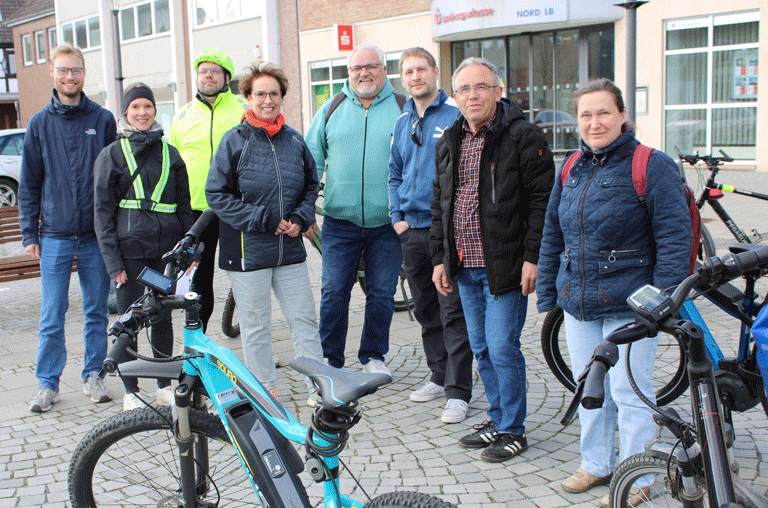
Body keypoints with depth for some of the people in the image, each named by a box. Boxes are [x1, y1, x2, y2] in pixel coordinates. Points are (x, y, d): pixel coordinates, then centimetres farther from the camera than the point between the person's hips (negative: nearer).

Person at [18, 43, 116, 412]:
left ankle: (93, 376, 22)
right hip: (55, 236, 0)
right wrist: (29, 233, 3)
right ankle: (48, 384, 15)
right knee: (52, 316, 3)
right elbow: (29, 184, 8)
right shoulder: (40, 123, 5)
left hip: (97, 235, 0)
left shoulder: (102, 119, 4)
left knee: (96, 312, 9)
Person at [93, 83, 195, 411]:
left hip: (166, 248, 3)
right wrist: (113, 261, -8)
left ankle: (164, 386, 21)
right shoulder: (111, 155, 3)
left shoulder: (169, 153, 11)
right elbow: (103, 212, -1)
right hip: (130, 249, -2)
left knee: (163, 317, 9)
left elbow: (184, 205, 15)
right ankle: (131, 391, 14)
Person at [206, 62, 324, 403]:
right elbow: (217, 194, -7)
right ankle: (263, 390, 20)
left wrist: (301, 218, -2)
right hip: (248, 250, -3)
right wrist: (263, 220, -12)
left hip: (290, 248, 3)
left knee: (304, 318, 7)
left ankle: (318, 384, 17)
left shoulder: (294, 141, 6)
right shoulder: (234, 141, -5)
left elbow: (311, 184, 17)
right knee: (255, 326, 6)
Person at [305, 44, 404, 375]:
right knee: (334, 292, 2)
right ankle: (329, 359, 16)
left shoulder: (403, 109, 3)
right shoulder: (330, 110, 8)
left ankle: (373, 356, 24)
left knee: (382, 293, 7)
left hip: (387, 222, -1)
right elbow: (312, 162, 10)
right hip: (340, 221, 1)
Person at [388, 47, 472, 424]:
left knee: (453, 312, -5)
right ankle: (440, 376, 28)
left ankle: (458, 392, 2)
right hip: (412, 229, 6)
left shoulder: (456, 116, -5)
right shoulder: (402, 123, 14)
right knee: (425, 309, 14)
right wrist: (397, 216, 9)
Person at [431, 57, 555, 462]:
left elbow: (541, 200, -11)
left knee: (502, 348, -4)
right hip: (464, 267, 7)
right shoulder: (448, 143, 13)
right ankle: (498, 419, 29)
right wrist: (440, 258, 13)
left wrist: (532, 257, -16)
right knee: (481, 349, 14)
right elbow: (440, 203, 18)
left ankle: (513, 430, 12)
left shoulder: (523, 137, -7)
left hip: (505, 266, -6)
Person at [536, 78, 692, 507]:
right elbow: (552, 237, 16)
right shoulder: (572, 170, 10)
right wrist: (548, 294, 13)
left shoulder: (652, 166, -9)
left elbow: (675, 239, -12)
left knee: (629, 394, 3)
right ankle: (596, 464, 33)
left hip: (629, 306, -6)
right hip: (577, 303, 6)